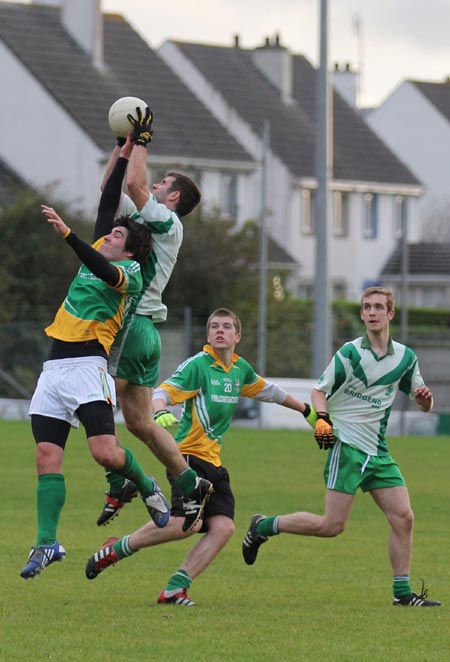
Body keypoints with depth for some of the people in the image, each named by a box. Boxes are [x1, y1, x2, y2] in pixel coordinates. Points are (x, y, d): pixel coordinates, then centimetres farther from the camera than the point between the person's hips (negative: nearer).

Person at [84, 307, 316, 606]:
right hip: (190, 455, -8)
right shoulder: (197, 365, -8)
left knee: (223, 527, -12)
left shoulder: (241, 368, 14)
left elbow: (267, 389, 33)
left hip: (214, 462, 8)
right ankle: (116, 549, -4)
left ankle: (175, 590, -11)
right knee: (186, 523, -24)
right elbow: (164, 391, -18)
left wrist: (305, 409, 44)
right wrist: (160, 413, -41)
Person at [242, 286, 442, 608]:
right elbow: (320, 390, 1)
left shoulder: (405, 357, 8)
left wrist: (425, 398, -8)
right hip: (347, 446, -5)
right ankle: (264, 527, 8)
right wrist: (322, 418, -18)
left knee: (403, 517, -4)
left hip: (379, 452, 5)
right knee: (332, 526, -11)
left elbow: (424, 403, 17)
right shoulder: (350, 352, -6)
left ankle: (403, 592, 4)